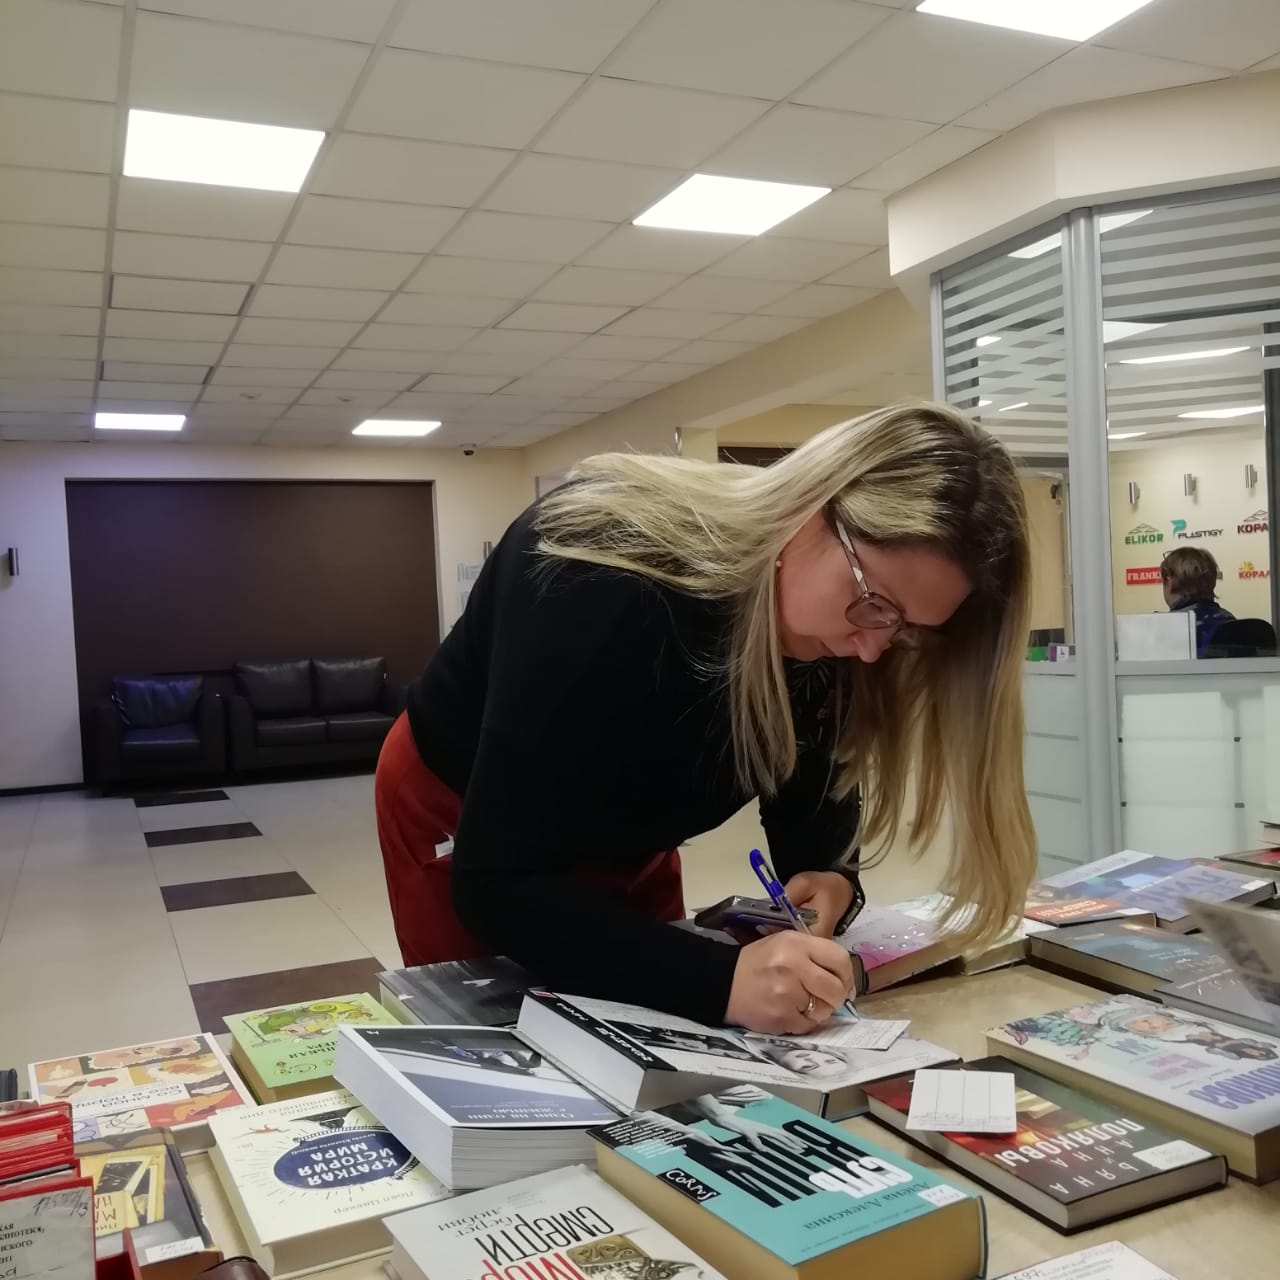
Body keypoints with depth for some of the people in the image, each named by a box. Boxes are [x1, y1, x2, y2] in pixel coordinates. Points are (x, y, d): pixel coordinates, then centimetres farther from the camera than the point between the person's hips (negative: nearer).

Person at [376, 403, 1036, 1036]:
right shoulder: (602, 587, -40)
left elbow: (809, 774, -8)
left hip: (623, 835, 6)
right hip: (463, 820, -5)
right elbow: (499, 884, -40)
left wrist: (825, 875, -29)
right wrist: (721, 979, -50)